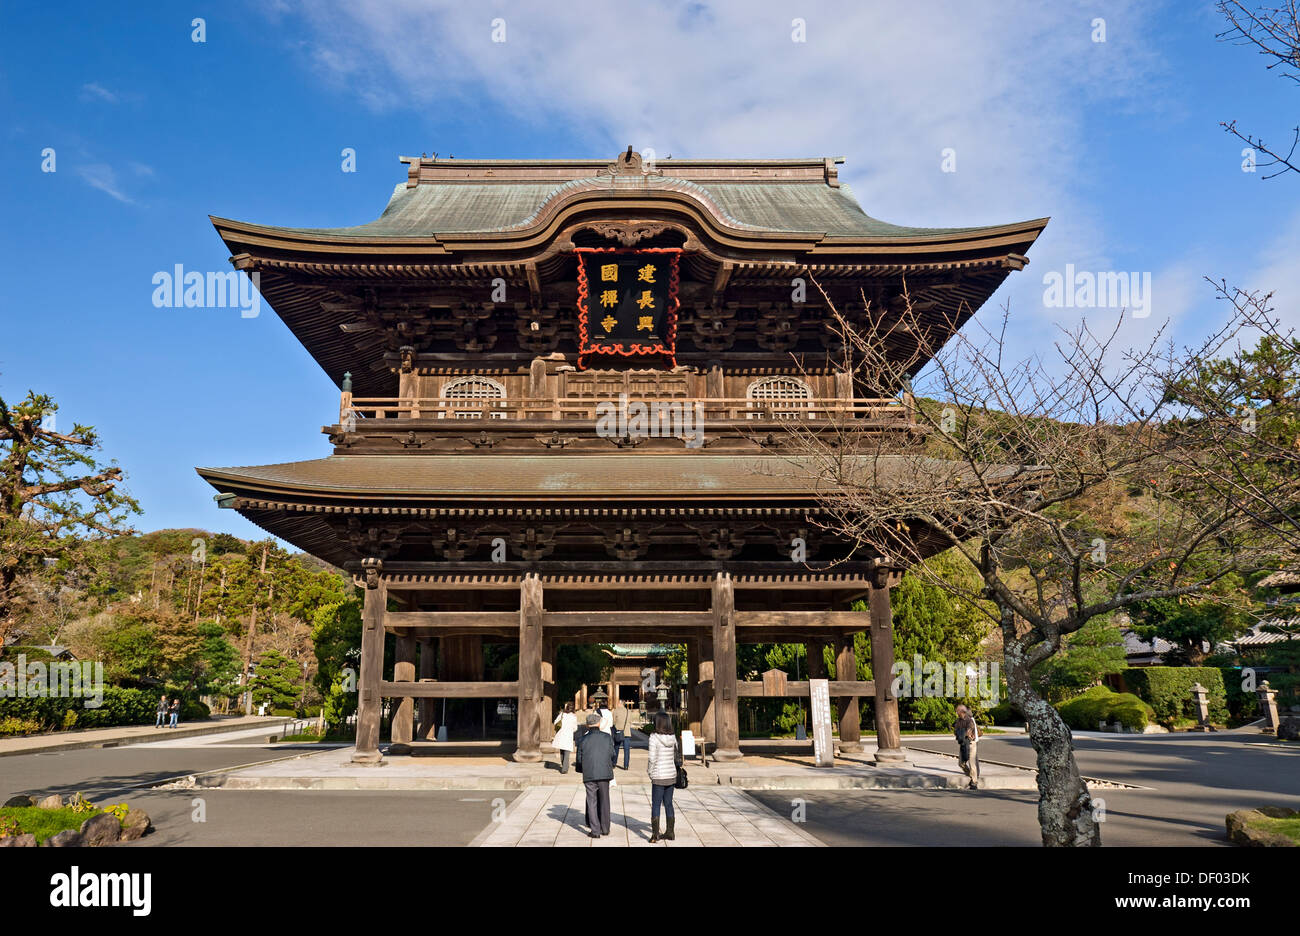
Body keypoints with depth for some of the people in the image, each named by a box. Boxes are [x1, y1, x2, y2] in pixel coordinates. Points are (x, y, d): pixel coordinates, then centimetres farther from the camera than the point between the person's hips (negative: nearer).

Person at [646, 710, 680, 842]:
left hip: (659, 777, -5)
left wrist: (650, 772, 0)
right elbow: (677, 757, 7)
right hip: (671, 775, 5)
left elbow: (652, 758, -16)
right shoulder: (673, 737, 1)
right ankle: (670, 833, 21)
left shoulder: (654, 738, -15)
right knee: (668, 804, 15)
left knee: (656, 805, 3)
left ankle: (655, 835, 2)